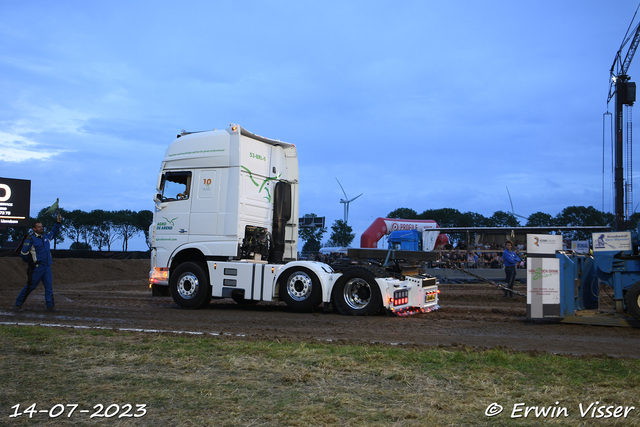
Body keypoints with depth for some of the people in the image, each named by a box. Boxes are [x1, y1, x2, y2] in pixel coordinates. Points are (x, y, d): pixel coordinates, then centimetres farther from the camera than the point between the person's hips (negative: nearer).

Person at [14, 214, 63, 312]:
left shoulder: (46, 237, 13)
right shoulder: (30, 240, -9)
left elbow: (54, 233, 31)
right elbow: (23, 253, -9)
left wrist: (58, 223, 21)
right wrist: (30, 261, 2)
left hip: (47, 267, 6)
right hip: (36, 268, -6)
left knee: (49, 286, 1)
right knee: (30, 286, 0)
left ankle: (50, 306, 4)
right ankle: (18, 304, 14)